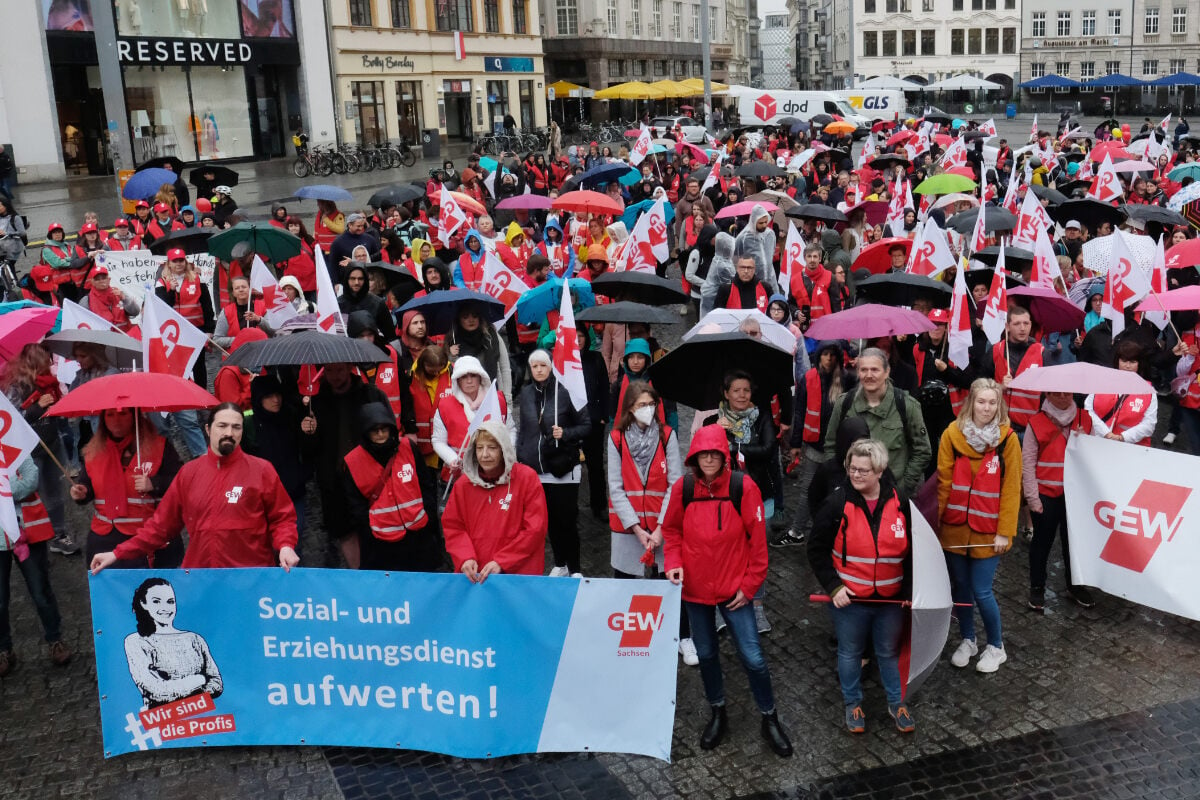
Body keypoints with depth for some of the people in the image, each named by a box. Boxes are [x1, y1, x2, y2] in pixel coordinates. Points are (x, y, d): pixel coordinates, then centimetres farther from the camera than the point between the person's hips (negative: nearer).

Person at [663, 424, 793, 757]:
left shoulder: (743, 486, -13)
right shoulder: (683, 487, -6)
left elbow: (757, 539, -9)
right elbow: (672, 531, 8)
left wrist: (749, 585, -7)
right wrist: (673, 563, -8)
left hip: (734, 589, -3)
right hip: (694, 589, 3)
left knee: (752, 657, -1)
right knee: (706, 654, 17)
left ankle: (769, 719, 20)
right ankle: (718, 714, 37)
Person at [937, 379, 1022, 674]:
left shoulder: (1008, 439, -7)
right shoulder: (952, 434, -3)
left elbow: (1011, 489, -6)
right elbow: (943, 483, -1)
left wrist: (1005, 532, -9)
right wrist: (936, 521, -4)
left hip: (987, 531, -2)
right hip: (955, 528, 2)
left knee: (981, 592, -1)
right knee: (960, 587, 14)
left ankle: (996, 647, 22)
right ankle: (967, 641, 35)